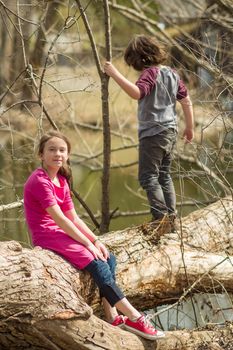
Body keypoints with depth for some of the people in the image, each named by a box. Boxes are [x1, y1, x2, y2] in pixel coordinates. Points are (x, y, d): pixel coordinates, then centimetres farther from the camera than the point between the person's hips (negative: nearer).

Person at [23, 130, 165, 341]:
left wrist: (96, 241, 0)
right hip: (47, 238, -9)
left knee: (109, 259, -4)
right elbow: (59, 218, -21)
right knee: (97, 264, -21)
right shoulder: (40, 181, -16)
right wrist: (88, 244, -20)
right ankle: (134, 317, -19)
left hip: (62, 234, 9)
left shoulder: (62, 181, 13)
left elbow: (74, 218, 12)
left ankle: (113, 317, -11)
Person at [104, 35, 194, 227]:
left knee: (148, 177, -5)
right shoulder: (172, 74, 10)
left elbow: (137, 92, -35)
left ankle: (161, 217, -15)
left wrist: (115, 74, -32)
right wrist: (190, 128, 21)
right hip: (170, 132, 8)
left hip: (153, 133, -8)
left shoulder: (150, 73, -15)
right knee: (164, 175, 19)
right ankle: (171, 215, 20)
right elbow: (186, 101, 13)